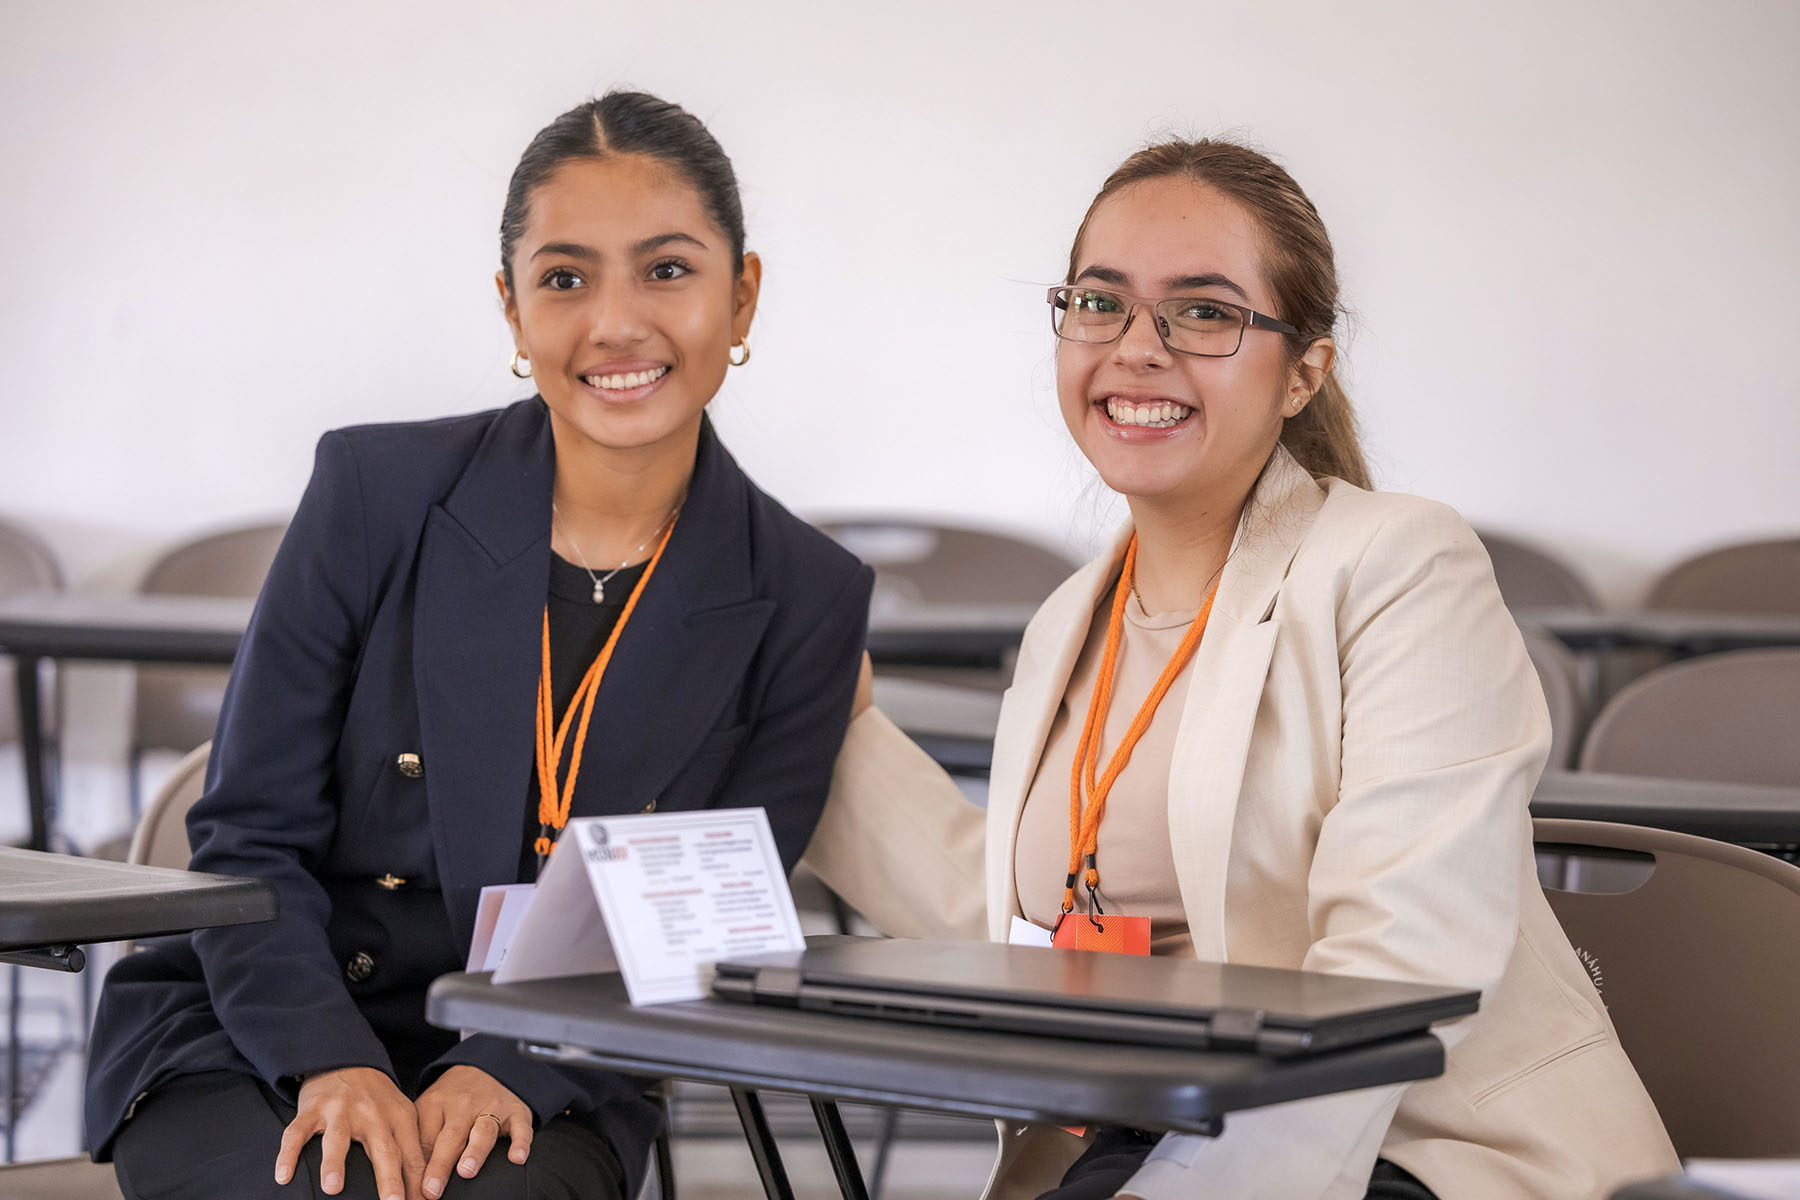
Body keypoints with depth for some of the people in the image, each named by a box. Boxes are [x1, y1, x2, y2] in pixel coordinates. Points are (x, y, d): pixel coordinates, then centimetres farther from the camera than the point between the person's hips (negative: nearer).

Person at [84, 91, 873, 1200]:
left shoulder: (806, 602, -2)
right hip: (256, 1041, 0)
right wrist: (330, 1063, -18)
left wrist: (511, 1068, -18)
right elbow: (248, 837, -2)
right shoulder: (378, 491, -4)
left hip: (540, 1091, 0)